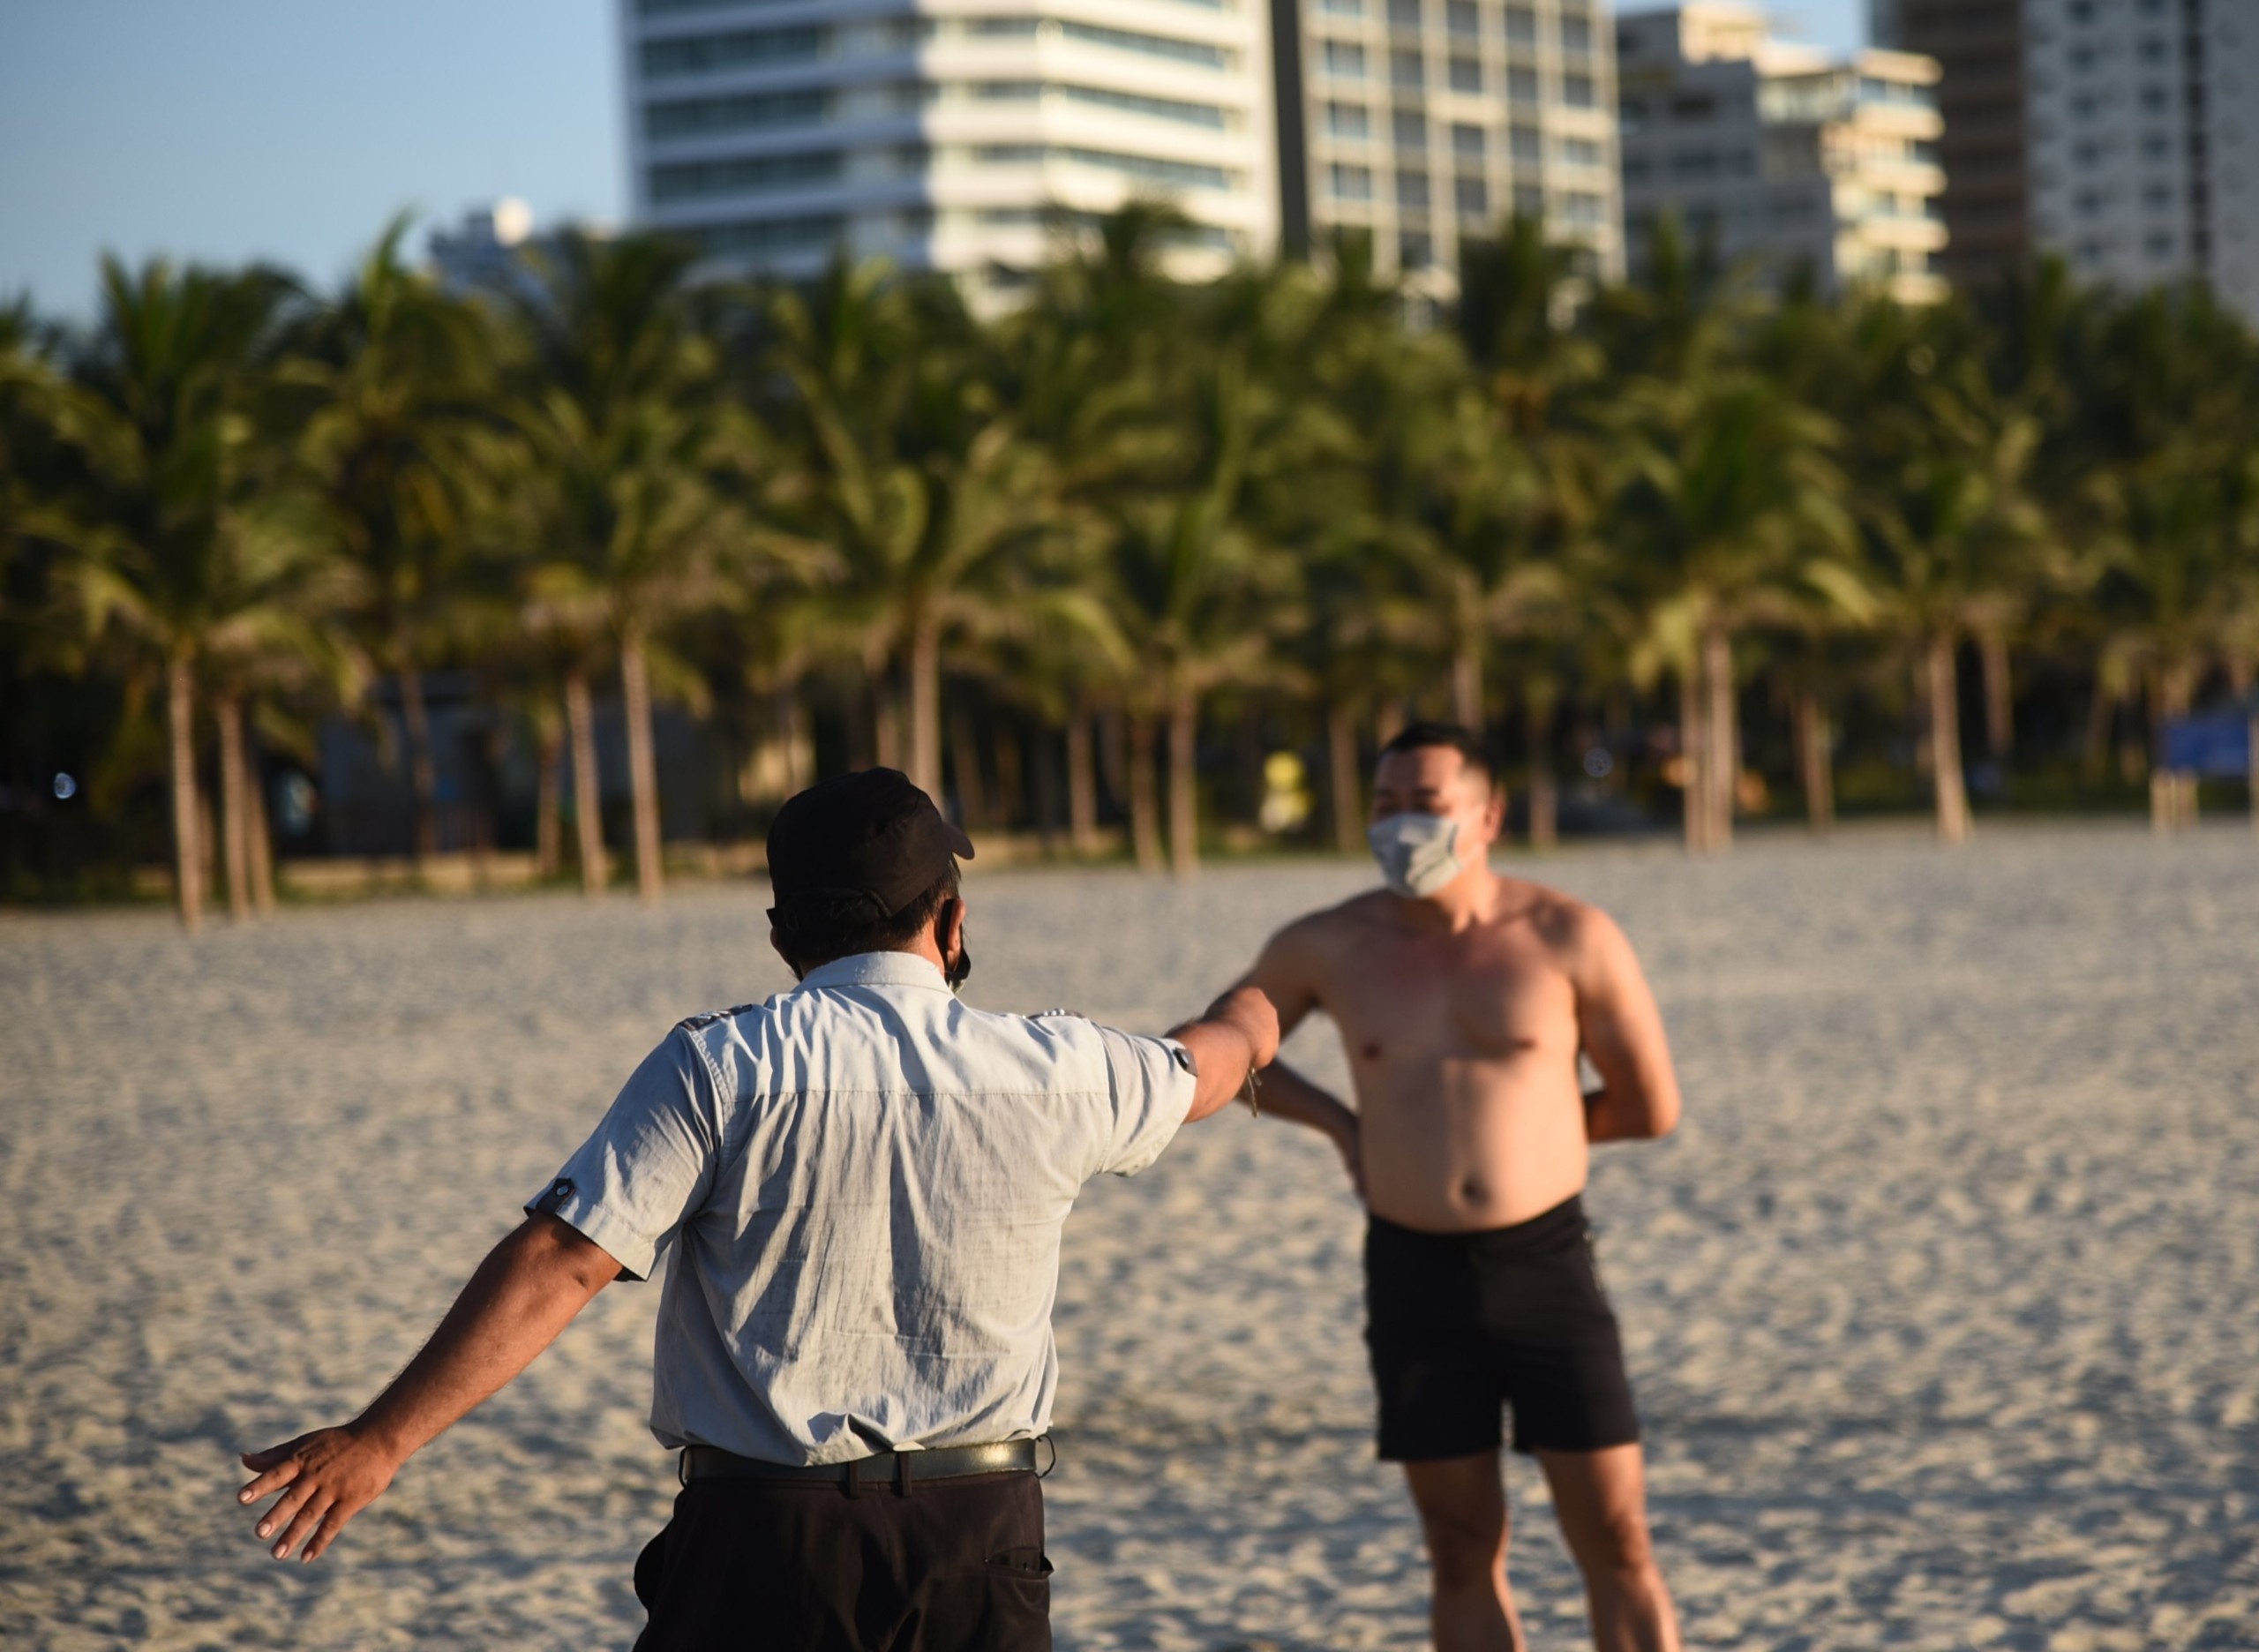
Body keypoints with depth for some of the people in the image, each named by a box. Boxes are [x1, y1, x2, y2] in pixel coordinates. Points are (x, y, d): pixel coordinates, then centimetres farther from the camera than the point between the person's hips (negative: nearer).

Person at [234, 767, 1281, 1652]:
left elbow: (558, 1263, -14)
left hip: (763, 1538, -2)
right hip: (980, 1537, 2)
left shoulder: (722, 1068, -6)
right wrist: (1247, 1023, 51)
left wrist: (380, 1440, -13)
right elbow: (1197, 1070, 26)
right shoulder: (1052, 1075, 3)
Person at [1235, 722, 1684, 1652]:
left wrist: (1530, 1122, 10)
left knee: (1616, 1544, -2)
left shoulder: (1569, 939, -6)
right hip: (1413, 1272, 2)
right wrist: (1338, 1122, 10)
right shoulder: (1326, 948, 1)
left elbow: (1651, 1109, 3)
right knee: (1464, 1554, 8)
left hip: (1546, 1261, -2)